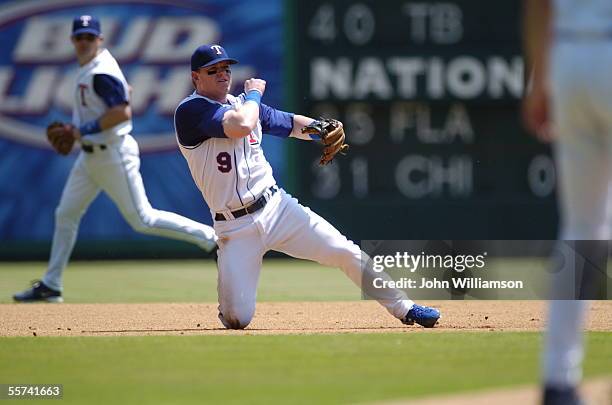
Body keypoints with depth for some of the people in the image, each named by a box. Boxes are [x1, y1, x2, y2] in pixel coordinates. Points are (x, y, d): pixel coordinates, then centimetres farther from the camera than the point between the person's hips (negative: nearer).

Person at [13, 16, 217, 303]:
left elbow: (123, 112, -30)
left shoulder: (102, 73, -20)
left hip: (113, 155, -10)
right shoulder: (88, 68, 10)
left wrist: (85, 129, -20)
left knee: (143, 220, -8)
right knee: (65, 214, 11)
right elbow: (122, 91, 25)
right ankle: (50, 286, 17)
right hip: (90, 156, 10)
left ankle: (209, 236, 0)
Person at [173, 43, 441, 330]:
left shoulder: (244, 105, 12)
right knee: (237, 319, -13)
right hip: (236, 228, -5)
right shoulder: (190, 110, -12)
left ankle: (403, 308, 9)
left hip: (276, 207, 5)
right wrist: (253, 93, -6)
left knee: (345, 252, -7)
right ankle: (231, 298, 24)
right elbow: (242, 125, -27)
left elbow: (289, 123, 20)